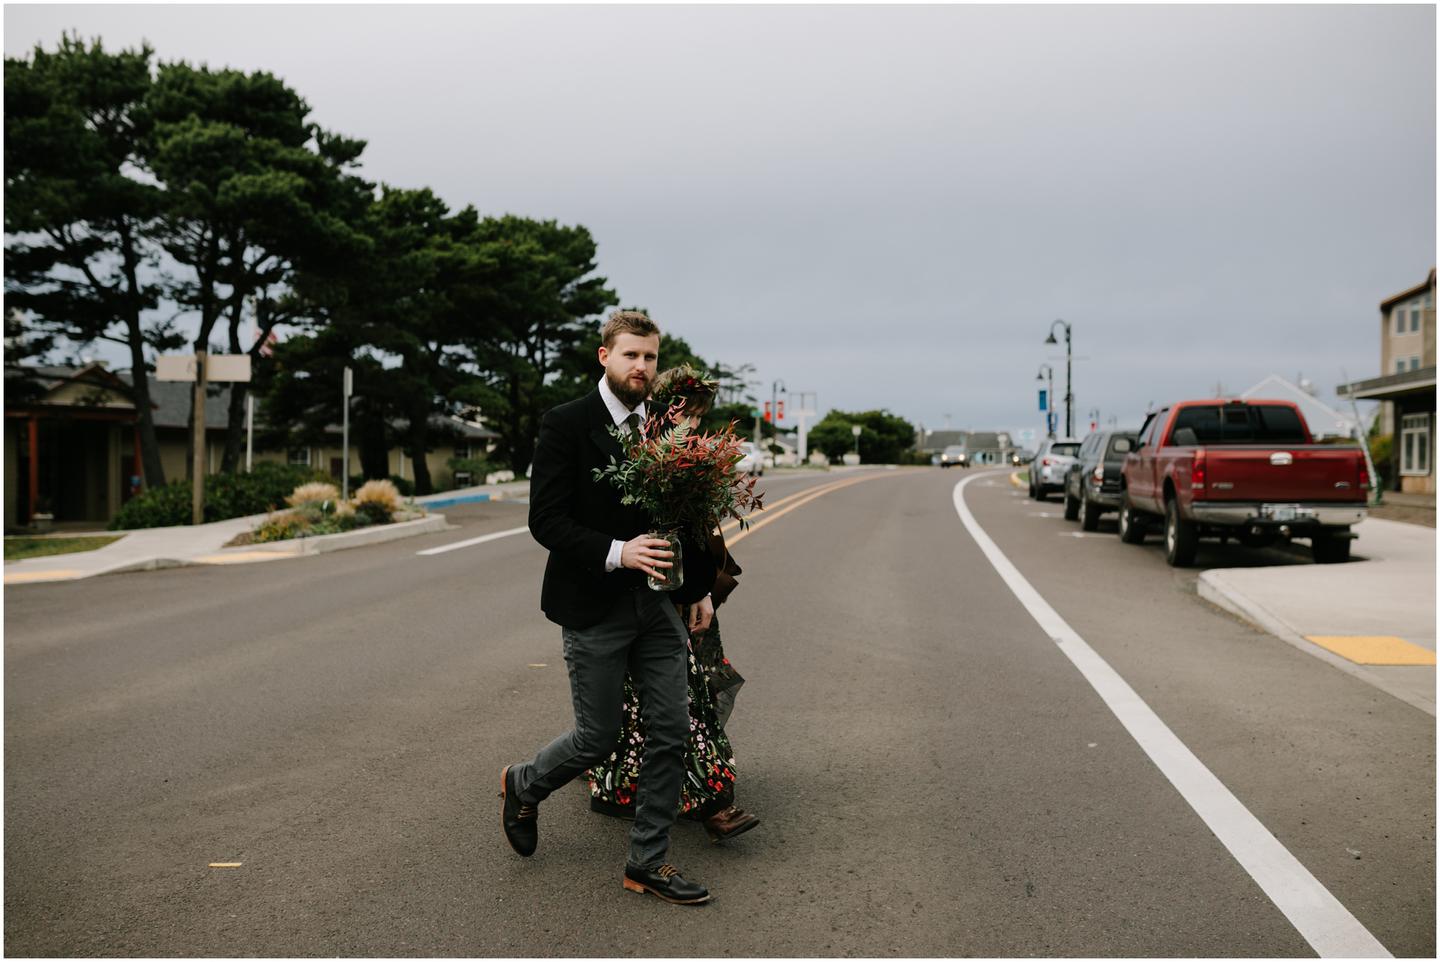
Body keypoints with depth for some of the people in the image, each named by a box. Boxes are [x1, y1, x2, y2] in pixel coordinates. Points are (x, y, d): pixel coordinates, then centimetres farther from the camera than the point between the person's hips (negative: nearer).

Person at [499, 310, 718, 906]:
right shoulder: (566, 425, -9)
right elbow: (546, 521, -15)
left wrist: (700, 588, 11)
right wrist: (616, 552, -26)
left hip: (659, 605, 6)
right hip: (594, 609, -5)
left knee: (671, 732, 4)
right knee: (599, 736, 4)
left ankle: (649, 862, 18)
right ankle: (523, 786, 35)